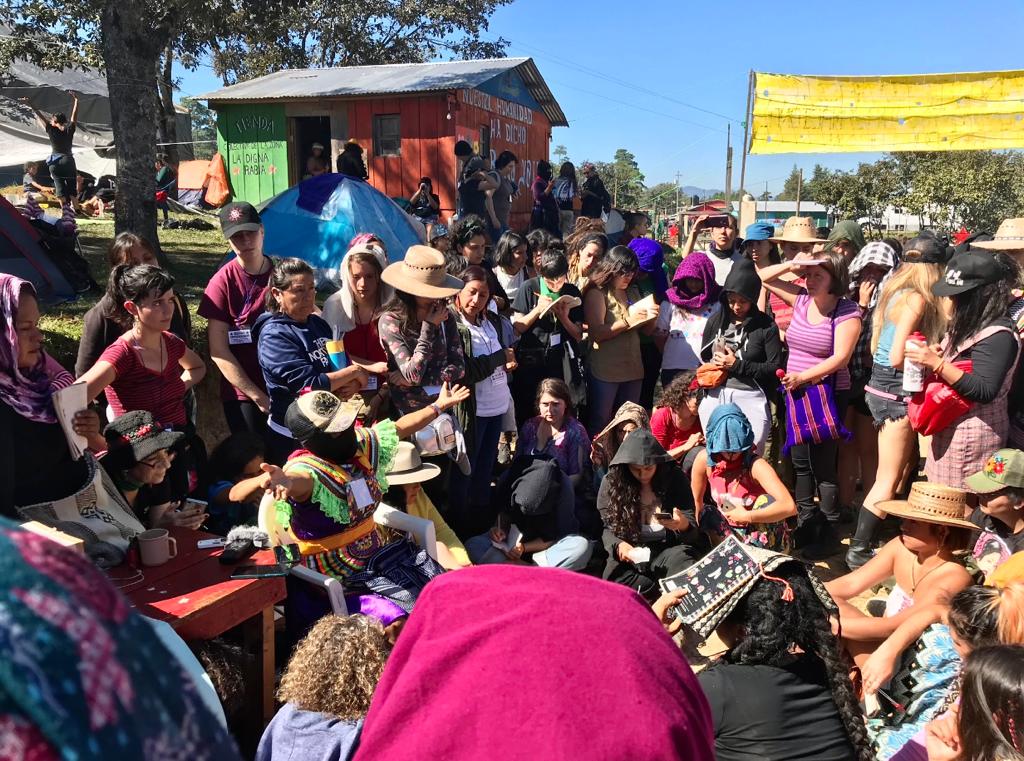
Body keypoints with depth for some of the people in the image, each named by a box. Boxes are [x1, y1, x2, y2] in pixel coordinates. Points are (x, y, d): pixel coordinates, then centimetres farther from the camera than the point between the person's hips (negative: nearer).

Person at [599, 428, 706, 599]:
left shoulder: (675, 478, 1)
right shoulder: (611, 482, 1)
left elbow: (692, 527, -2)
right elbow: (608, 529, 4)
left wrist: (684, 525, -28)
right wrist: (618, 545, -19)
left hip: (670, 549, -1)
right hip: (631, 552, 1)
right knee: (613, 576, -33)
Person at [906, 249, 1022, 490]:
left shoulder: (997, 335, -19)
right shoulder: (972, 324, 11)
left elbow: (984, 391, -25)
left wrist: (937, 364, -27)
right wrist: (930, 357, 5)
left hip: (971, 436, -9)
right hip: (954, 429, 9)